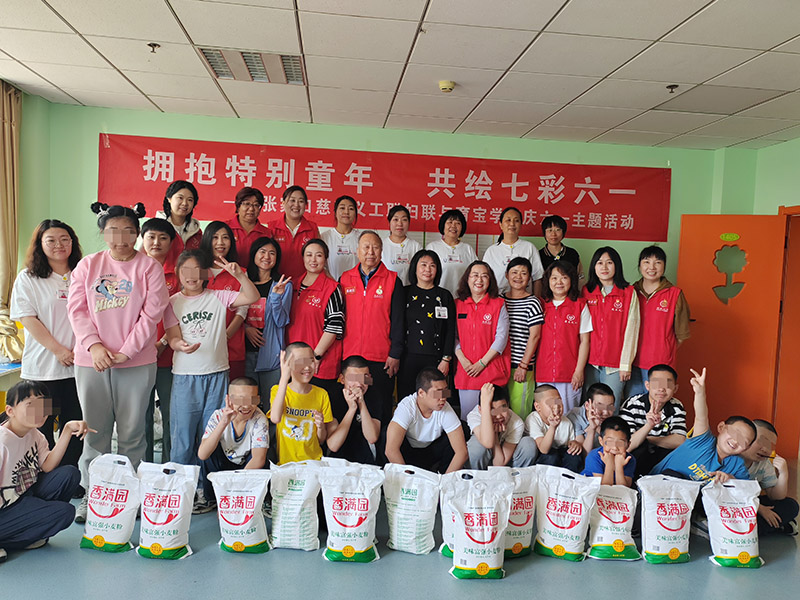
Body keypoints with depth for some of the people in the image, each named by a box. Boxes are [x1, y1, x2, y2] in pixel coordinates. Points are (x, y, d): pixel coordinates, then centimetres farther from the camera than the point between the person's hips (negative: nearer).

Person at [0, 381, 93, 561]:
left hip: (25, 495, 8)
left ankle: (31, 525, 1)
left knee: (69, 474, -8)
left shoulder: (33, 434, 2)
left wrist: (68, 430, -13)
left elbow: (47, 466, -7)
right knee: (64, 512, -19)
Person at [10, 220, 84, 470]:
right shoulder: (27, 279, 2)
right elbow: (28, 319, -5)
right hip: (42, 366, -2)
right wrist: (59, 350, -13)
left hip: (78, 365, 2)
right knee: (41, 428, 5)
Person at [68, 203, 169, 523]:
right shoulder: (87, 265, 8)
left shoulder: (149, 267, 0)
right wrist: (93, 345, -10)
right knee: (94, 430, 9)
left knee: (132, 432, 5)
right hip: (91, 360, 2)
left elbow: (152, 313, -6)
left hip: (136, 362, -2)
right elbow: (76, 308, 3)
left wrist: (126, 351, -11)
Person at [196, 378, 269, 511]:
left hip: (249, 469, -2)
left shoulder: (259, 420, -23)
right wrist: (223, 423, -41)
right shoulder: (218, 416, -20)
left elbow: (259, 459, -34)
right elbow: (202, 455, -32)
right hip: (223, 467, 2)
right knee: (210, 450, -24)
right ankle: (210, 499, -2)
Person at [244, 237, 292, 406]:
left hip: (271, 353, -2)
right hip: (246, 351, 2)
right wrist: (245, 327, -7)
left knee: (270, 402, -1)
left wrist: (276, 296, -17)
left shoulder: (283, 285, 3)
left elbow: (281, 322, -4)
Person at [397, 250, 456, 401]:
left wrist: (446, 359, -1)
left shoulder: (445, 296, 8)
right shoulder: (405, 293, 7)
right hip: (408, 358, 0)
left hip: (435, 359, 0)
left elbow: (451, 330, 6)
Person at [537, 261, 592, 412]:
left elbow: (584, 340, 0)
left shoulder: (580, 305, 2)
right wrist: (532, 367, 6)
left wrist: (579, 370, -6)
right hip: (544, 373, 2)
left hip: (569, 373, -2)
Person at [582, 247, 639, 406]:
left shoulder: (629, 293, 0)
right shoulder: (586, 292, 7)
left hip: (615, 364, -2)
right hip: (590, 362, 2)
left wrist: (626, 364, -6)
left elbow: (631, 329, -2)